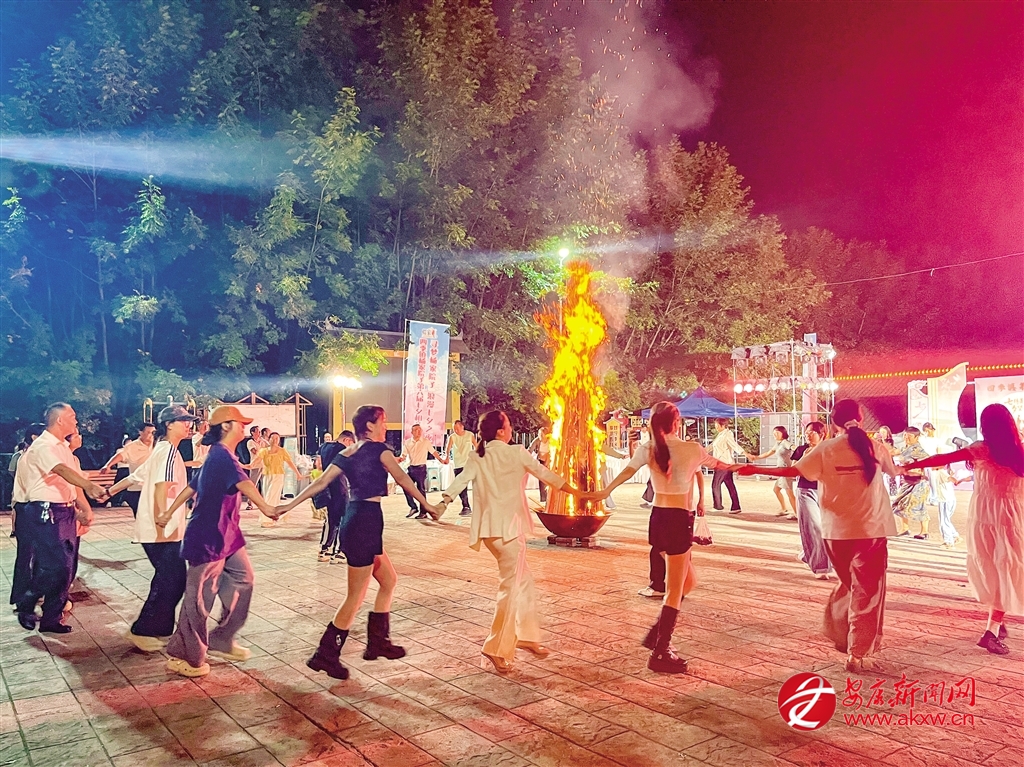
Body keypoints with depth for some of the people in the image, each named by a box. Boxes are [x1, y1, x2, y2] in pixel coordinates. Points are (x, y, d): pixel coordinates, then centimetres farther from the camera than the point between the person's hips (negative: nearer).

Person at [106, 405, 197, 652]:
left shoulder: (162, 450, 17)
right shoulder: (169, 450, -14)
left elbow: (135, 476, 23)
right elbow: (162, 485, -27)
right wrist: (162, 518, -36)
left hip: (163, 529, 10)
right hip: (162, 530, -10)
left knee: (175, 579, 14)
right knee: (170, 581, -5)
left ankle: (160, 630, 22)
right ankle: (142, 632, 3)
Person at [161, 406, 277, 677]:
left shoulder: (220, 456, 13)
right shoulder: (222, 455, -18)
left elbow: (192, 486, 20)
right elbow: (242, 482, -37)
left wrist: (169, 513, 26)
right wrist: (266, 508, -50)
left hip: (225, 534, 10)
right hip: (209, 537, -10)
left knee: (241, 579, 12)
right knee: (199, 596, 0)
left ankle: (221, 641, 22)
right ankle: (182, 657, 14)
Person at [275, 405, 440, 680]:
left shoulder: (346, 454, 13)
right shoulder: (379, 449, -7)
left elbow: (320, 483, 7)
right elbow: (402, 478, -11)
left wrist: (289, 505, 8)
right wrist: (426, 504, -6)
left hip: (353, 520, 9)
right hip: (366, 522, -9)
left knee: (389, 580, 19)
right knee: (356, 596, 0)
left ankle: (377, 642, 25)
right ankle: (326, 655, 6)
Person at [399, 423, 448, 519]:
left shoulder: (426, 442, -2)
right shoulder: (407, 442, 5)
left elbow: (433, 452, 5)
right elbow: (404, 455, 5)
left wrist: (441, 460, -3)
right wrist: (401, 458, -17)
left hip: (421, 468, -4)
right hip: (411, 468, 4)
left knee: (421, 490, -1)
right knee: (406, 487, -3)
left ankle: (423, 512, 7)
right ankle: (413, 507, 13)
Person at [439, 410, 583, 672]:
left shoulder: (477, 458, 9)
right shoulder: (516, 453, -5)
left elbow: (461, 480, -6)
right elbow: (545, 473, 3)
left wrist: (443, 502, -13)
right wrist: (575, 491, 14)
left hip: (489, 529, 7)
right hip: (508, 527, -7)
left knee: (524, 581, 18)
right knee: (510, 586, -2)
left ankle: (526, 636, 26)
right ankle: (497, 648, -3)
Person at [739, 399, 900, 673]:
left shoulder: (826, 449, -5)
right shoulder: (874, 447, -1)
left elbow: (792, 470, -7)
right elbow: (894, 469, 19)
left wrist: (755, 469, 4)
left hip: (836, 530, 1)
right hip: (871, 529, -1)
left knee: (848, 584, 24)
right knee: (867, 592, 5)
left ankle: (840, 635, 27)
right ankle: (858, 655, 6)